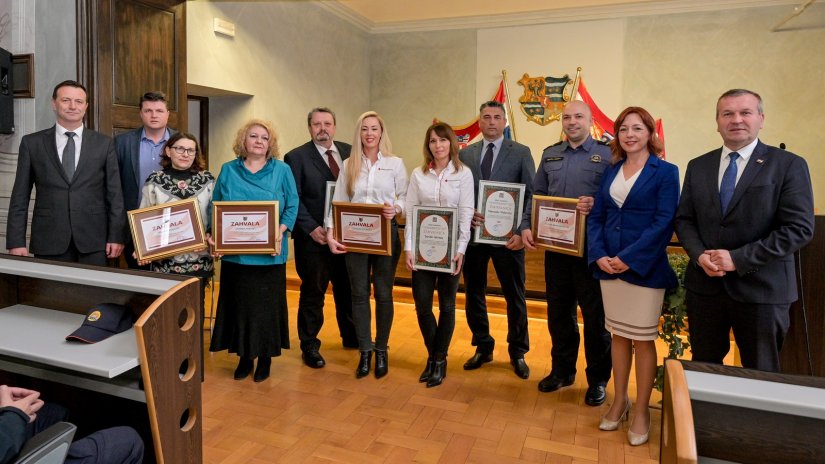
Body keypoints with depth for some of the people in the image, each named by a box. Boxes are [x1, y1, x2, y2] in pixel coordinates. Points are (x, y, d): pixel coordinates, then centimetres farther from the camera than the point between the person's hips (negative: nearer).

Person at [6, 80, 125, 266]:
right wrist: (16, 242, 0)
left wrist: (116, 236, -2)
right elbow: (20, 196, 5)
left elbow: (114, 194, 3)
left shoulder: (104, 144, 5)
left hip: (93, 241, 0)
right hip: (49, 240, 1)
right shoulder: (32, 143, 6)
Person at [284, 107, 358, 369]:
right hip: (314, 238, -4)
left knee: (347, 289, 18)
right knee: (313, 293, 8)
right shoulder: (296, 157, -5)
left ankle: (351, 336, 37)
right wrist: (312, 228, -17)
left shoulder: (349, 152, 7)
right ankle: (309, 346, 25)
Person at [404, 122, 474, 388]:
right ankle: (432, 355, 24)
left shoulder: (463, 174, -1)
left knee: (447, 305, 6)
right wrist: (408, 247, -5)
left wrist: (460, 249, -13)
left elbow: (466, 213, -5)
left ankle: (439, 360, 21)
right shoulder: (418, 174, 5)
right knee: (422, 303, 2)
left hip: (451, 247, -2)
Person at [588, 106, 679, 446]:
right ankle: (619, 401, 27)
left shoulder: (665, 171, -4)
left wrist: (628, 259, -19)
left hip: (644, 268, -4)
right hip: (608, 265, 5)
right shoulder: (611, 171, 10)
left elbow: (663, 223, -13)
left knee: (642, 339, 4)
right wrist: (598, 255, -8)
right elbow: (596, 216, 7)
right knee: (618, 335, 13)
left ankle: (641, 410, 19)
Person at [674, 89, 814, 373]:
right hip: (704, 285, 3)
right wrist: (699, 255, -10)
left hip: (761, 288, -3)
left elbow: (799, 228, -11)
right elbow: (684, 219, 9)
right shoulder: (698, 167, 9)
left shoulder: (789, 165, -3)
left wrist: (739, 258, -17)